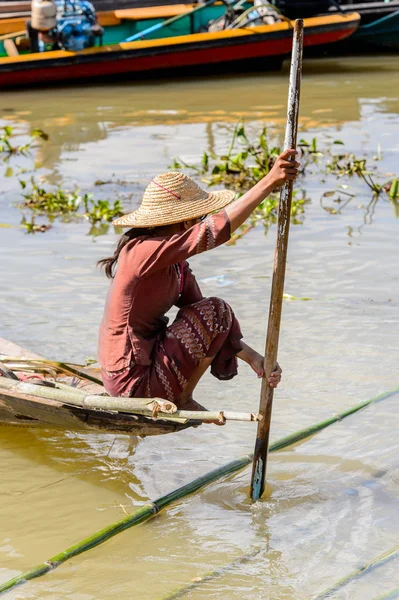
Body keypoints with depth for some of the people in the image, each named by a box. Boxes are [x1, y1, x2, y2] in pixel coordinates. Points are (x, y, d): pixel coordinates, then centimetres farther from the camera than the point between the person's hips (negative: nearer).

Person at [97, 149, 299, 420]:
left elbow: (208, 324, 11)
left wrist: (253, 357, 0)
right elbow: (216, 230, -31)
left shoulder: (175, 262, 8)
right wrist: (268, 183, -32)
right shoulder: (144, 251, -22)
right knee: (216, 310, -9)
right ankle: (183, 401, 1)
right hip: (134, 383, -10)